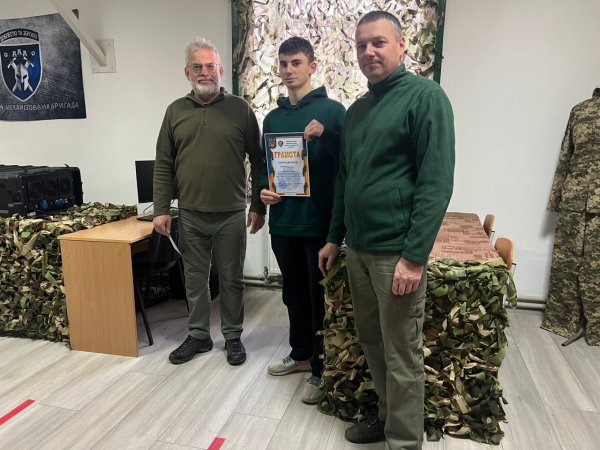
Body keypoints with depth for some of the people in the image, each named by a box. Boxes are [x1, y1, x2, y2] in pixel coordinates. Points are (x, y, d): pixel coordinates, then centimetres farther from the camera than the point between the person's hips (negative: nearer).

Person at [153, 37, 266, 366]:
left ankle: (233, 336, 26)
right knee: (195, 279, 13)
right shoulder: (175, 111, 6)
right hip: (190, 215, 3)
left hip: (231, 214, -2)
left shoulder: (240, 109, 0)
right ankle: (198, 335, 30)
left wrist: (258, 206, -1)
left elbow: (258, 162, 1)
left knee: (231, 279, 9)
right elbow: (163, 165, 7)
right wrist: (161, 209, 1)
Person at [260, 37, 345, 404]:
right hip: (283, 221, 6)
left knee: (320, 297, 4)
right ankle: (301, 354, 36)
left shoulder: (332, 110, -4)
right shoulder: (273, 117, 13)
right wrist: (264, 190, -2)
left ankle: (321, 369, 20)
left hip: (319, 221, -6)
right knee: (294, 294, 18)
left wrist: (324, 134, -25)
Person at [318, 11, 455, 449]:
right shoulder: (357, 109, 14)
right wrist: (335, 237, 16)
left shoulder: (425, 97, -7)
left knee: (402, 356, 5)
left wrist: (414, 255, -19)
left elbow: (437, 182, -15)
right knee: (371, 342, 18)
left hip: (396, 251, -7)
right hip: (357, 248, 7)